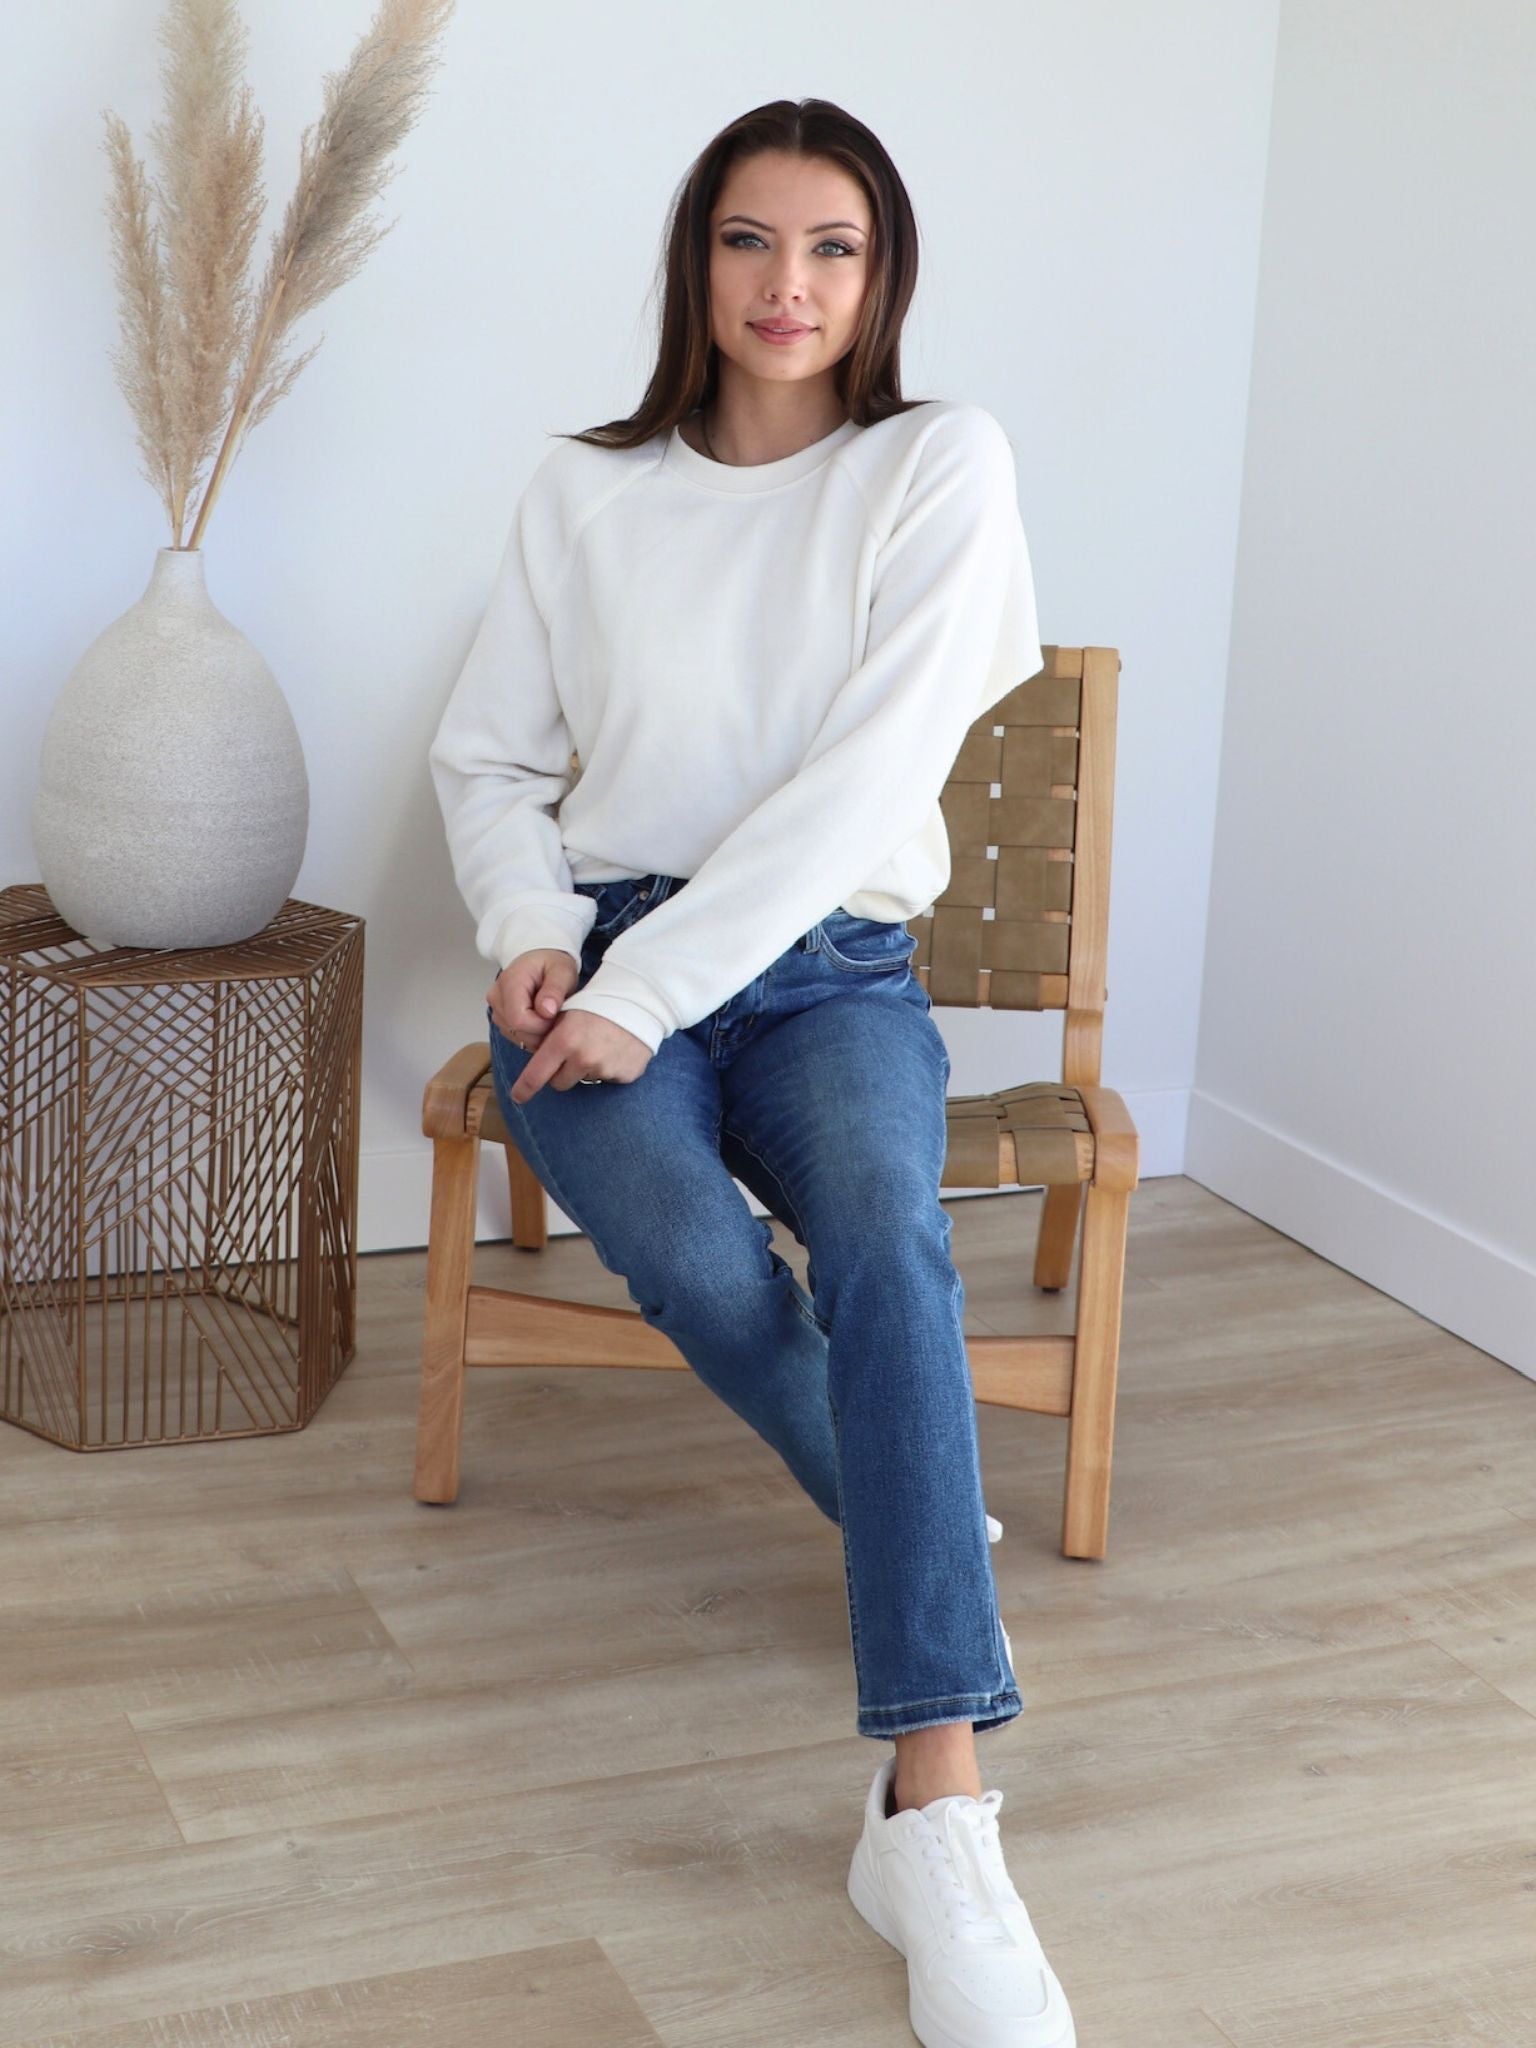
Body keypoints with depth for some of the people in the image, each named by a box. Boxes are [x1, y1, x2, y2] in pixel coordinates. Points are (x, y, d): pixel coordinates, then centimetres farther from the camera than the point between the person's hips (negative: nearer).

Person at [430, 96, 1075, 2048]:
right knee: (696, 1258, -31)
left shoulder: (940, 464, 0)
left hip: (826, 966, -1)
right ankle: (924, 1524, 1)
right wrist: (533, 929, -9)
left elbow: (866, 775, -11)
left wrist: (652, 984, -17)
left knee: (886, 1237, -34)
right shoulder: (584, 496, 9)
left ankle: (933, 1817, -41)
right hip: (603, 965, 2)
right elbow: (486, 758, 13)